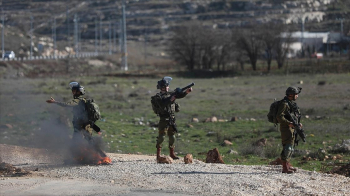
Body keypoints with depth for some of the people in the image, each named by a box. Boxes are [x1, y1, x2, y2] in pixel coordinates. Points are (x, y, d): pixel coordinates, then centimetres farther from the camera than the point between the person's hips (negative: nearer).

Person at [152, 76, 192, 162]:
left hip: (172, 119, 6)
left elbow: (181, 95, 1)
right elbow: (162, 104, -22)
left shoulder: (170, 94, 11)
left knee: (172, 137, 10)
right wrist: (170, 98, -28)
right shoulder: (158, 96, -5)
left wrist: (187, 91, -17)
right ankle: (158, 155, -5)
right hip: (164, 119, -6)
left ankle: (172, 153, 17)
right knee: (161, 137, -7)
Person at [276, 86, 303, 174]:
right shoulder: (284, 103, -16)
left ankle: (288, 164, 24)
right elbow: (279, 116, -23)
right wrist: (289, 123, -27)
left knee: (290, 147, 15)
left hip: (291, 128, 10)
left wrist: (298, 123, 10)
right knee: (287, 147, -12)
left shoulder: (292, 103, 15)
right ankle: (285, 167, -14)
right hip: (286, 128, -10)